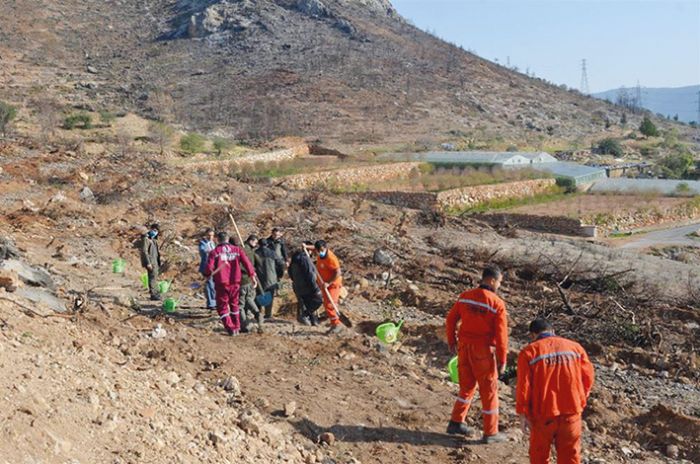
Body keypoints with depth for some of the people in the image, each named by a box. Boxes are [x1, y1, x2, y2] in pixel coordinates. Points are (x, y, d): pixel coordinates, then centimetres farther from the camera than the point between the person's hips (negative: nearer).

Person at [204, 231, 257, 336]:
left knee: (222, 307, 8)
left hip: (221, 283, -3)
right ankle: (237, 328, 27)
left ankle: (230, 328, -2)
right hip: (235, 282, 3)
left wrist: (207, 275, 9)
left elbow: (209, 268, -11)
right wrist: (252, 275, 0)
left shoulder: (214, 252, -5)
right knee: (234, 305, 21)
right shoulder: (237, 250, 3)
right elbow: (246, 262, -5)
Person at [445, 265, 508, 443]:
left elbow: (451, 319, 7)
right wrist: (502, 360, -7)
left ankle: (456, 422, 22)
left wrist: (452, 341, 19)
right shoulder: (497, 303, -15)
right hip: (484, 351, -5)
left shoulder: (465, 297, 0)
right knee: (489, 390, 8)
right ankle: (490, 433, 18)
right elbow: (501, 334, -15)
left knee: (467, 385, 21)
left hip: (464, 347, 5)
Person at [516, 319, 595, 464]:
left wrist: (522, 413, -4)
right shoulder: (575, 347, 6)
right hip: (571, 411, 3)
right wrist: (580, 402, 16)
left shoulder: (529, 352, -5)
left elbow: (523, 386, -10)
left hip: (543, 413, -2)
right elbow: (588, 377, 5)